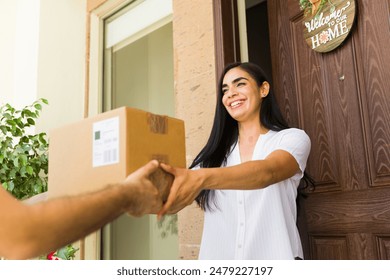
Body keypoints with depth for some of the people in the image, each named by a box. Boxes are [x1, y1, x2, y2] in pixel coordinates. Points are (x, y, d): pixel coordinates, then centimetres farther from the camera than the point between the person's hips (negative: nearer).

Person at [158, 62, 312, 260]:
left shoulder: (292, 138, 0)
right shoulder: (215, 151, 10)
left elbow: (268, 171, -21)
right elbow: (177, 197, -1)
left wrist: (202, 178, -37)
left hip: (273, 256, -2)